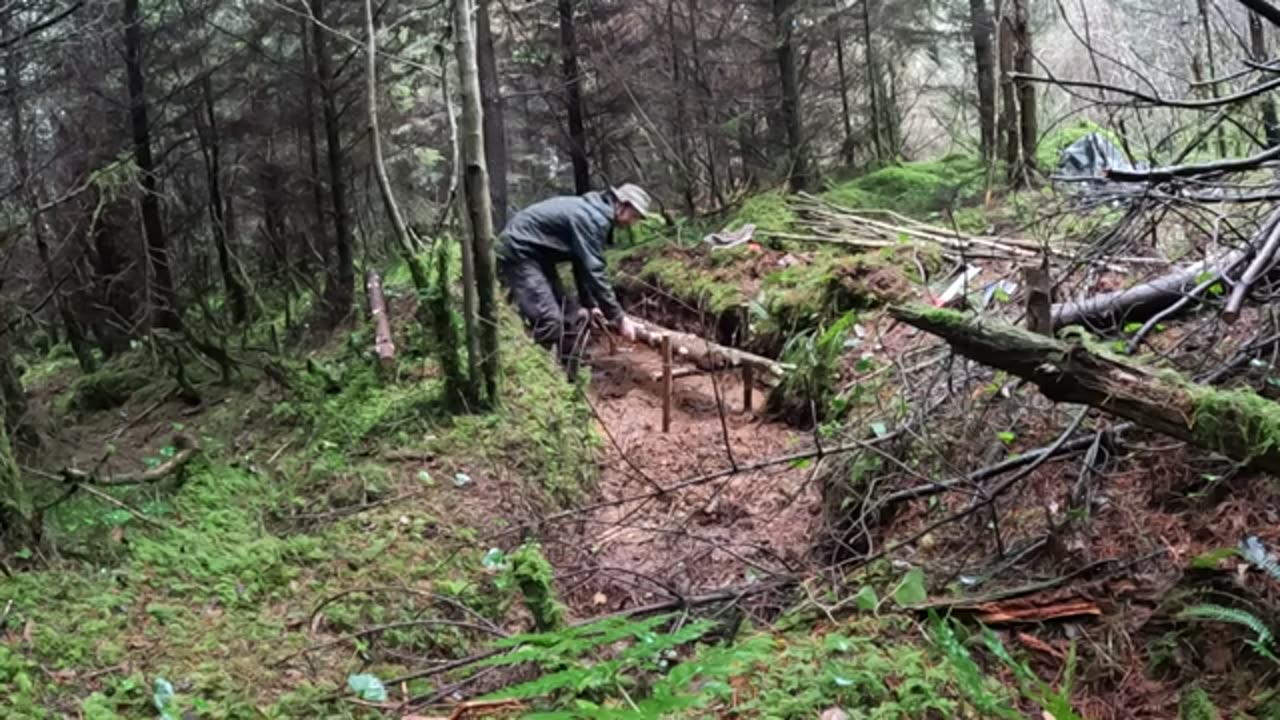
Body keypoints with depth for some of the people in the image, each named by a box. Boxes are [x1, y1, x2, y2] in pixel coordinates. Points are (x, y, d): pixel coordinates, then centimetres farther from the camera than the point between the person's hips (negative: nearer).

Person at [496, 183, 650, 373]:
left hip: (536, 255, 11)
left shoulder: (593, 213, 11)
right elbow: (594, 272, -23)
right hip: (518, 253, -11)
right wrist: (618, 317, -18)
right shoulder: (594, 218, -22)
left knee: (569, 316, 9)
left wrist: (589, 304, 22)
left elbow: (583, 265, 21)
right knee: (549, 321, -19)